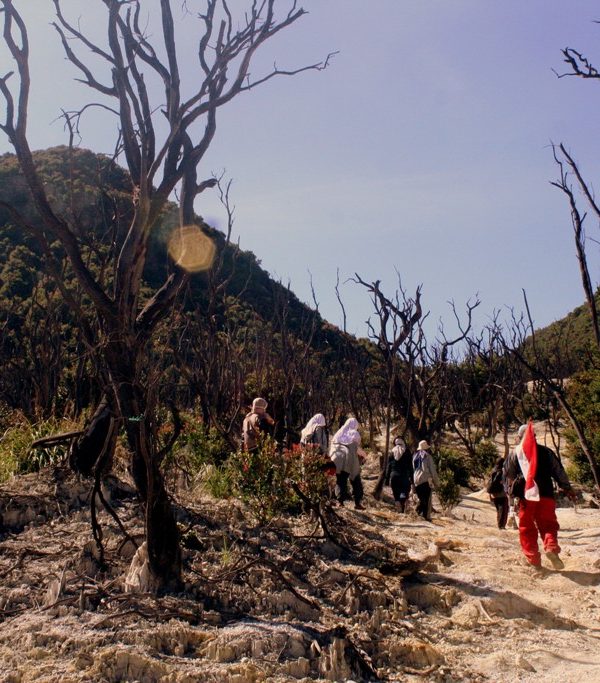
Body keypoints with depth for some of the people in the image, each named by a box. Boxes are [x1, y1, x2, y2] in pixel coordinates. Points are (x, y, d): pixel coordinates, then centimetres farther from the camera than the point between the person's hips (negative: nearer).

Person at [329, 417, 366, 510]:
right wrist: (364, 455, 11)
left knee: (340, 481, 8)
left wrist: (332, 459, 18)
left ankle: (340, 501, 1)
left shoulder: (338, 433, 17)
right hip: (350, 461, -3)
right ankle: (357, 502, 0)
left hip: (337, 460, 3)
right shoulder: (355, 434, 6)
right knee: (356, 481, 5)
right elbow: (357, 449, -4)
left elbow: (332, 447, 12)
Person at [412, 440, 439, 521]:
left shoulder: (415, 456, 14)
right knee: (427, 499, -1)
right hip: (426, 480, -5)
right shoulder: (427, 456, -3)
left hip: (416, 480, 5)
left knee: (421, 499, 13)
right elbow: (432, 469, -3)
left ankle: (419, 513, 1)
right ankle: (426, 516, -5)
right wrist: (436, 481, 4)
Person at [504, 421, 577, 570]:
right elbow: (559, 471, 9)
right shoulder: (545, 451, 9)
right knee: (548, 524, 5)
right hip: (545, 495, 0)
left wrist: (513, 494, 7)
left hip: (525, 496, 0)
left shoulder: (514, 453, 7)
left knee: (527, 528, 8)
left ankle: (533, 560, 5)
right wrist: (568, 489, 16)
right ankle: (551, 546, -22)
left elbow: (510, 477, 3)